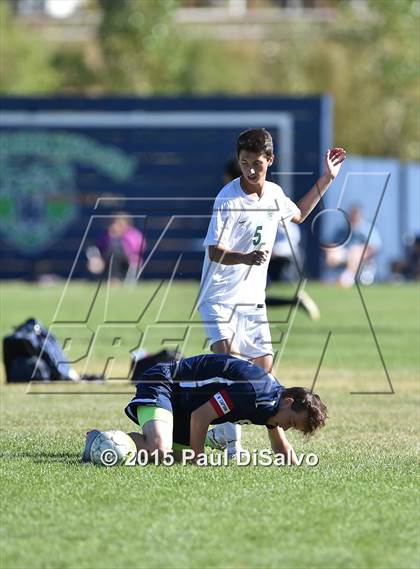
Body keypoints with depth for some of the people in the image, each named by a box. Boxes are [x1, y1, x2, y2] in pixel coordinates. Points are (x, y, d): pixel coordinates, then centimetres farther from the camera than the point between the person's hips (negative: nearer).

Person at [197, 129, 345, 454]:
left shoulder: (275, 194, 2)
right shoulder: (228, 199, -19)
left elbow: (298, 214, 26)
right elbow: (215, 252, -24)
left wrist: (327, 179, 23)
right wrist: (248, 257, -42)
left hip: (253, 299, 7)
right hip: (220, 297, -7)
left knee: (263, 366, 8)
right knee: (228, 358, -25)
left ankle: (225, 426, 24)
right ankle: (233, 443, -26)